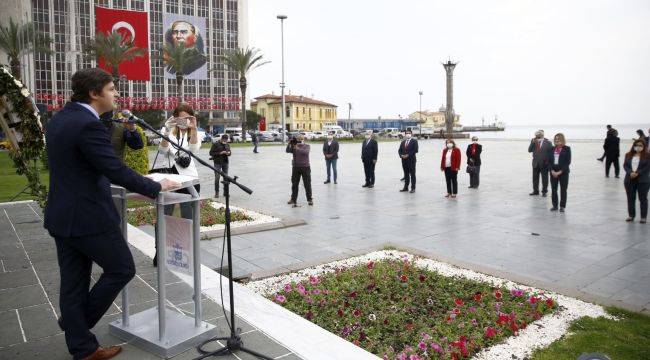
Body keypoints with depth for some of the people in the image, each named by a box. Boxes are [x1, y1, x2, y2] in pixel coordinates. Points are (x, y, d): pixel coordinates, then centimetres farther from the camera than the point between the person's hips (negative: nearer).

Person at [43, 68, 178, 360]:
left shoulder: (58, 119, 10)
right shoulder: (88, 125, -20)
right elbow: (116, 171, -23)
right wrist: (156, 187, -11)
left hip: (61, 216, 10)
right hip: (88, 218, -10)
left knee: (73, 283, 13)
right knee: (122, 269, 9)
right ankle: (77, 323, 21)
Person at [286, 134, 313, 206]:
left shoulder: (307, 146, 0)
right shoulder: (294, 146, 7)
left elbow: (305, 152, -19)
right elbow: (288, 150, -7)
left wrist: (298, 148, -30)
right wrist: (289, 144, -21)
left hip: (305, 167, -2)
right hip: (296, 167, 2)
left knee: (307, 184, 1)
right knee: (294, 184, 10)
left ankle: (309, 199, 9)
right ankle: (293, 199, 22)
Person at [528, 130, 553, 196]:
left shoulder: (547, 143, -8)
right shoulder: (533, 141, 3)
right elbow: (529, 150, -5)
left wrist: (547, 161, -11)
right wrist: (533, 142, -15)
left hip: (544, 164, -4)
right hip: (535, 163, 4)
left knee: (544, 179, 5)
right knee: (535, 178, 11)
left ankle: (544, 191, 16)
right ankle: (535, 191, 23)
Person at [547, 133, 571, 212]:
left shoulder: (567, 149, -2)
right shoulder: (552, 149, 8)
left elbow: (568, 161, -8)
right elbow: (549, 161, 5)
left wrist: (560, 171, -14)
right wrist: (552, 171, -9)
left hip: (563, 172, -3)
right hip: (553, 172, 4)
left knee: (563, 189, 2)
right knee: (553, 189, 6)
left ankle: (562, 206, 9)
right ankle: (555, 205, 16)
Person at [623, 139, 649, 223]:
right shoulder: (628, 155, 8)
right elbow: (625, 165, 1)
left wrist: (637, 173, -18)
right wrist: (630, 173, -15)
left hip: (643, 181, -3)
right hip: (629, 180, 3)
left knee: (643, 199, 4)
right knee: (630, 198, 9)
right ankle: (631, 215, 20)